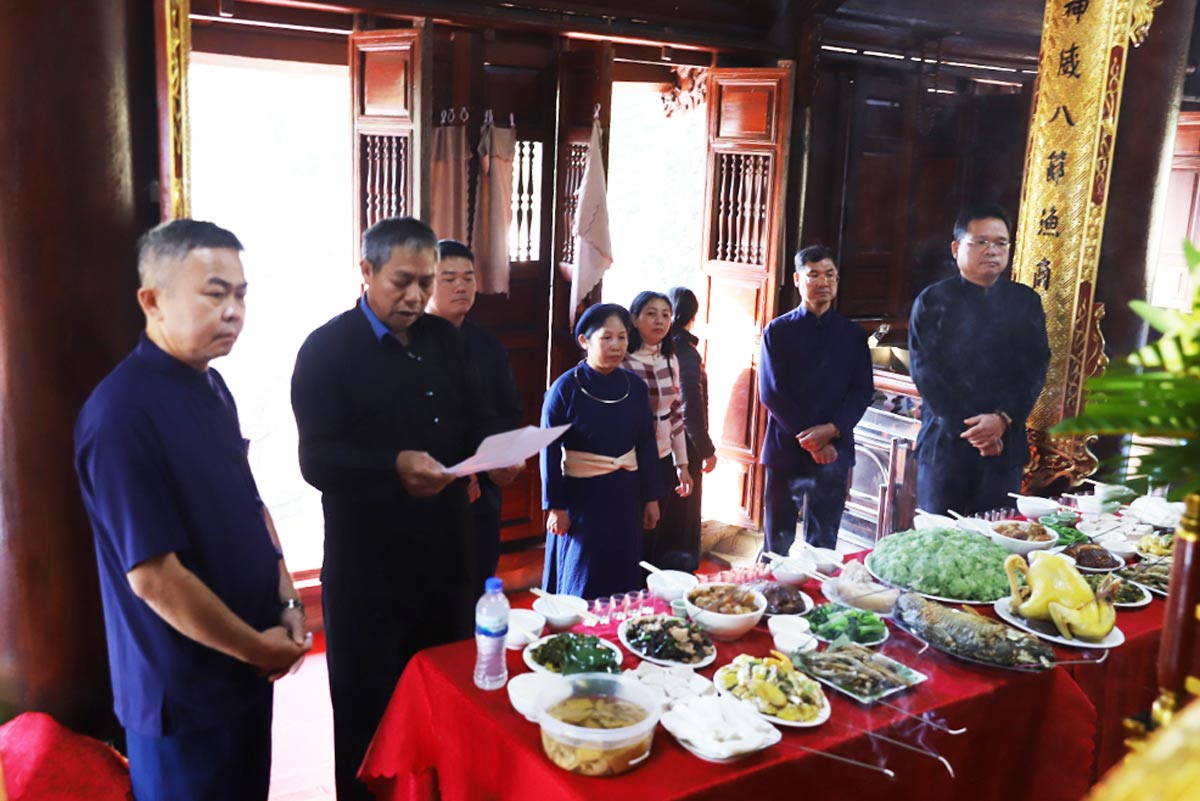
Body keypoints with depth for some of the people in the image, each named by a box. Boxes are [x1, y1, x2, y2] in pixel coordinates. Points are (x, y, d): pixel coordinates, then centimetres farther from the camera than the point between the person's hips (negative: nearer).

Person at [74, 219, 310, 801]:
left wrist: (287, 604, 4)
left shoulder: (211, 386, 4)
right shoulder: (123, 412, -24)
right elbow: (153, 576, -25)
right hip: (183, 692, -8)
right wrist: (257, 648, -14)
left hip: (246, 667, 8)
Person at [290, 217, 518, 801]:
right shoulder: (327, 349, -10)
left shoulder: (443, 339, 8)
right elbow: (315, 460, -18)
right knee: (369, 713, 11)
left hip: (446, 555, 6)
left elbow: (475, 420, 12)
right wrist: (394, 467, -34)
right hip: (367, 568, -5)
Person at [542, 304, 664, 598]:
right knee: (582, 583, 8)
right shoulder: (566, 388, -12)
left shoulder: (635, 386, -1)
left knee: (623, 577, 15)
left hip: (625, 495, 4)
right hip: (581, 495, -4)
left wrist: (651, 498, 7)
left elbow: (647, 444, 6)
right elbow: (550, 450, -10)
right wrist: (555, 506, -10)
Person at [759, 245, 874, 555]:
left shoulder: (852, 334, 10)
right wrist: (809, 440, -12)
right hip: (785, 449, -2)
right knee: (777, 544, 5)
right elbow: (771, 392, -5)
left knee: (823, 545, 8)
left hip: (834, 451, 2)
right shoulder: (777, 332, 2)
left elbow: (863, 390, 3)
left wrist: (832, 430, -13)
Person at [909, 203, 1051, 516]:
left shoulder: (1026, 301, 10)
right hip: (945, 441, -2)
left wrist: (1002, 419, -13)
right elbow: (925, 372, -5)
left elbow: (1035, 369, 3)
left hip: (1005, 443, 2)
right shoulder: (933, 301, 2)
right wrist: (968, 426, -12)